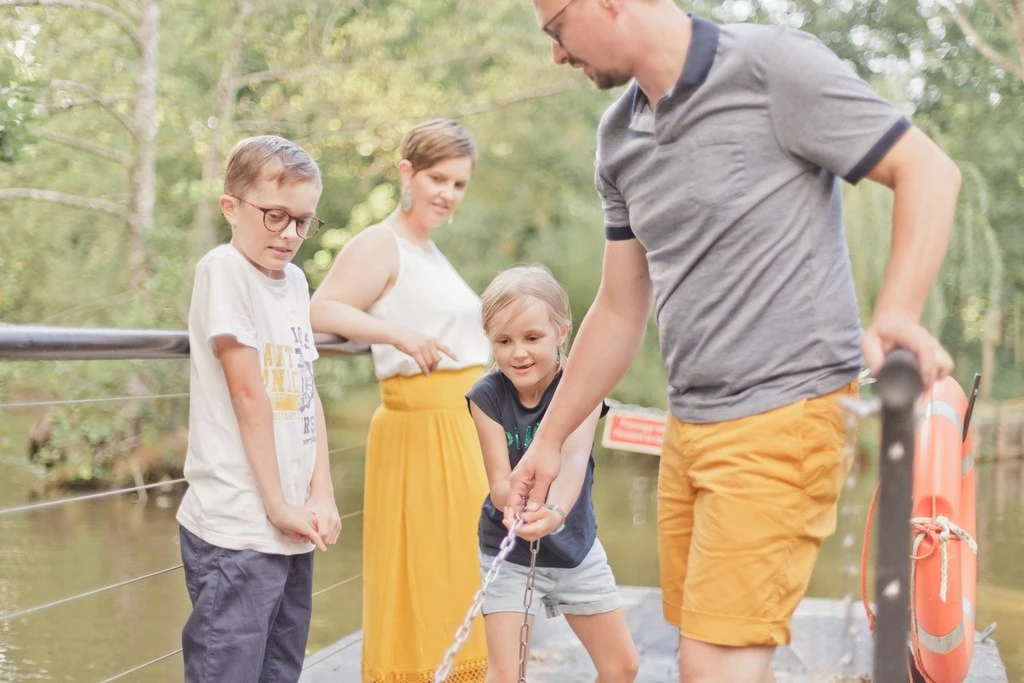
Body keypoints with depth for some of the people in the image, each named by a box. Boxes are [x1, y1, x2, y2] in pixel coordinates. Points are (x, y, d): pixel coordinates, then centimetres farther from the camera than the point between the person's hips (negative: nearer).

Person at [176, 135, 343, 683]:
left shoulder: (296, 281, 12)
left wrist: (321, 496, 2)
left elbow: (308, 394, 11)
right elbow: (248, 393, -13)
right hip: (237, 530, -8)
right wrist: (277, 505, -11)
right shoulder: (224, 269, -10)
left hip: (292, 528, 8)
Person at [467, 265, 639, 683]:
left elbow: (575, 457, -35)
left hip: (576, 546, 1)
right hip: (508, 552, -1)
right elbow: (499, 483, -21)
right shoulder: (487, 397, -16)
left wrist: (556, 510, -57)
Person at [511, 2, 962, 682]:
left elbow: (929, 170, -10)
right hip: (688, 430, 7)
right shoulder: (619, 138, 12)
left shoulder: (776, 65, -11)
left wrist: (897, 316, -25)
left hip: (784, 416, -7)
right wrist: (550, 439, 22)